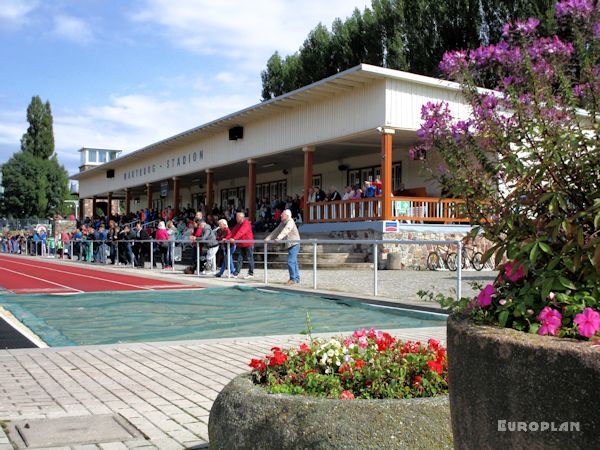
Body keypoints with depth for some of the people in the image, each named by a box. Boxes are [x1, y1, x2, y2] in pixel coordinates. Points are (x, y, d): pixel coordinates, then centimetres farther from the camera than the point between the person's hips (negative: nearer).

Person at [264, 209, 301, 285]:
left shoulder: (290, 222, -15)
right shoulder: (282, 223, 13)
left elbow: (285, 231, -30)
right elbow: (276, 231, 16)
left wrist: (278, 238, -43)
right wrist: (268, 238, 9)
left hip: (294, 244, -9)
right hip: (290, 245, 9)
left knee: (290, 261, -14)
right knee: (293, 262, 11)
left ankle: (293, 279, -9)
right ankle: (297, 278, 16)